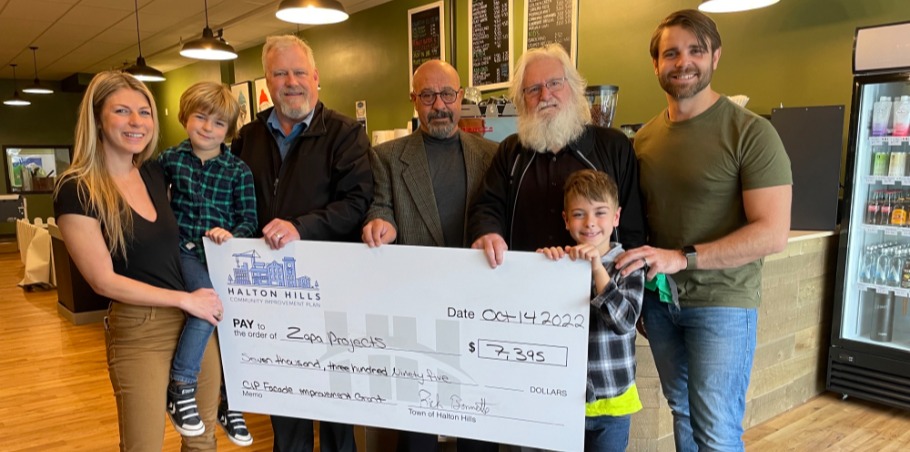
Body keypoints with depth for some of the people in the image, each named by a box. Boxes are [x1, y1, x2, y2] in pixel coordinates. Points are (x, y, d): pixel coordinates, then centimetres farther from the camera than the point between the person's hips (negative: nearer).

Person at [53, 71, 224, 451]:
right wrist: (185, 299, -14)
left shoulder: (155, 173, 5)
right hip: (138, 332, -5)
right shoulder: (76, 190, -12)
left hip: (196, 318, 6)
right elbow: (103, 281, -13)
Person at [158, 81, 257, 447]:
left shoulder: (239, 170, 0)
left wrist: (232, 234, -21)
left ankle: (231, 403, 24)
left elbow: (249, 220, -2)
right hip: (185, 251, -2)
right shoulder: (169, 159, 2)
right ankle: (180, 386, -13)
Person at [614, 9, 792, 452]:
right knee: (682, 412, 17)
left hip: (721, 301, -5)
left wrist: (683, 258, -24)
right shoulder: (643, 137, 5)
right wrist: (638, 271, -4)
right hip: (658, 297, 5)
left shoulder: (750, 132, -11)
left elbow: (773, 233, -17)